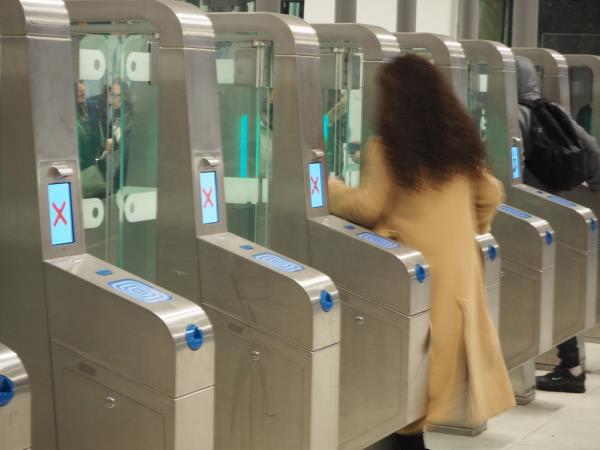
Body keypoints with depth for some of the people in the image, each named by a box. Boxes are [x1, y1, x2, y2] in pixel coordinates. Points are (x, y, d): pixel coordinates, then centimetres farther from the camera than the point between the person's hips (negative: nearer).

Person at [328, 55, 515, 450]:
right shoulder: (458, 142, 8)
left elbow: (367, 208, -11)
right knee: (451, 342, 13)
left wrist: (327, 186, 3)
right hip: (458, 264, 5)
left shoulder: (388, 147, -10)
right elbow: (491, 195, 14)